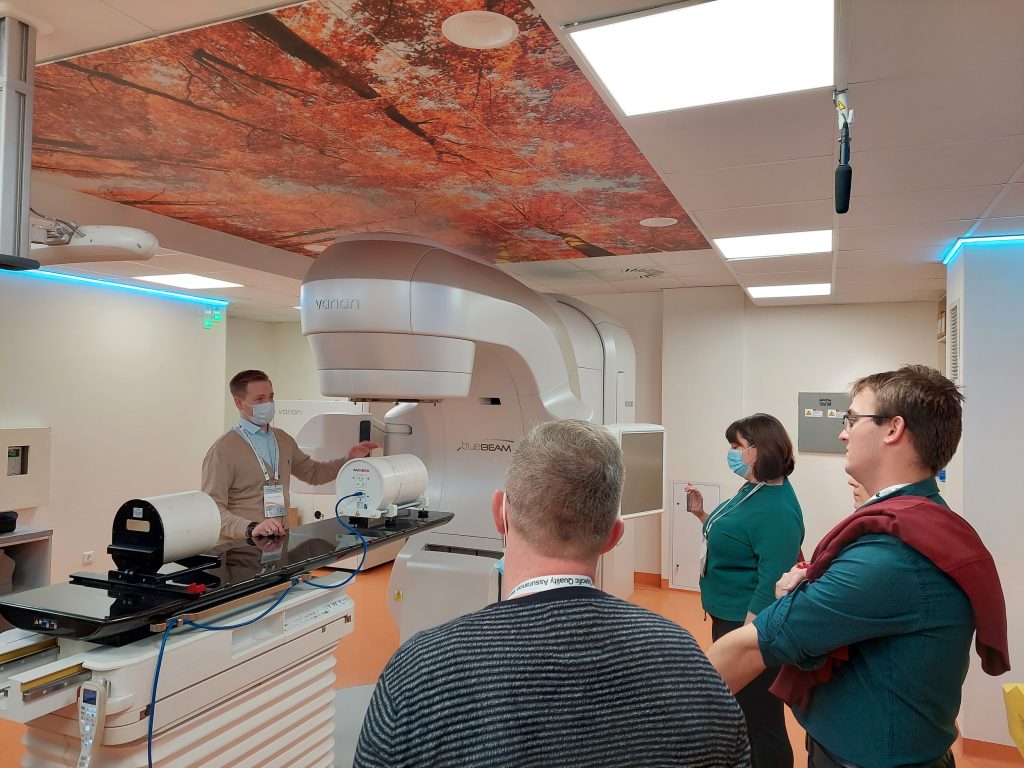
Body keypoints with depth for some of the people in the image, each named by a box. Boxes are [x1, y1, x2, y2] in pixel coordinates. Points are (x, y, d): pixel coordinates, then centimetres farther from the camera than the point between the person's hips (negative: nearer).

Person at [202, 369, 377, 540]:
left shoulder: (283, 439, 13)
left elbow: (313, 473, 27)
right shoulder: (223, 449, -7)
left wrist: (349, 459, 13)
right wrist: (251, 528, -26)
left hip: (278, 542, 5)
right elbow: (212, 508, -12)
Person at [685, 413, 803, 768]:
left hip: (749, 625, -10)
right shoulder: (751, 491, 6)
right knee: (737, 711, 24)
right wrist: (702, 515, 5)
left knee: (760, 719, 7)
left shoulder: (777, 509, -23)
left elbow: (772, 582, -26)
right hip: (728, 617, 10)